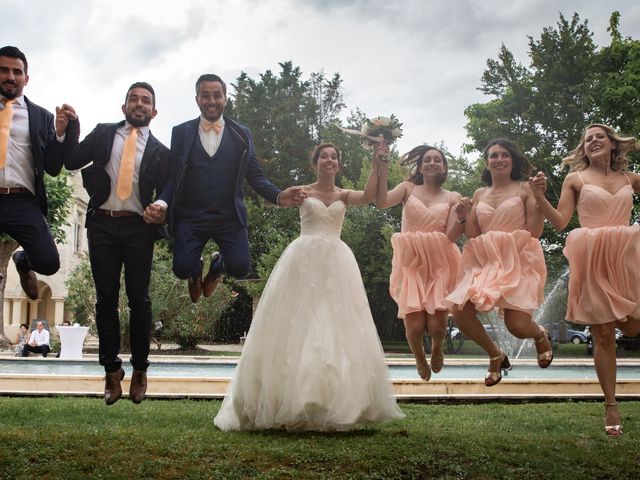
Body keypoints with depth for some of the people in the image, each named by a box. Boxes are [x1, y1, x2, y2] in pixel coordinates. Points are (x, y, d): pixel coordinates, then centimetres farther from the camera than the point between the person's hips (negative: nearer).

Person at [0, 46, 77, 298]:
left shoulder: (42, 116, 13)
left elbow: (53, 168, 7)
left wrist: (60, 133, -8)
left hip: (23, 203, 0)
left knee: (48, 262, -13)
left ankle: (23, 260, 22)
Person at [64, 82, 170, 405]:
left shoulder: (160, 152, 9)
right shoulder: (102, 134, 12)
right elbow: (71, 162, 4)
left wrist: (161, 214, -15)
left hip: (138, 228, -1)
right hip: (102, 224, 1)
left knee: (139, 299, 2)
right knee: (106, 298, 4)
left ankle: (140, 370, 14)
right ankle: (111, 370, 14)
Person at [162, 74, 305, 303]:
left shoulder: (242, 134, 9)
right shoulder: (181, 132, 8)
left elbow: (255, 175, 7)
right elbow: (172, 175, 4)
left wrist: (278, 196, -11)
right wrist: (163, 202, -16)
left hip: (229, 216, 1)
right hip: (191, 216, 0)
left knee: (240, 267, -16)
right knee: (183, 268, -17)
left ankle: (216, 266, 25)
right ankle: (197, 272, 25)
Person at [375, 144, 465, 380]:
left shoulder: (452, 198, 10)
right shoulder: (408, 188, 9)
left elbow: (451, 236, 0)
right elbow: (382, 201, -11)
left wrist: (461, 218, -18)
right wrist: (383, 167, -13)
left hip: (439, 263, 1)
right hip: (411, 263, 0)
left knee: (437, 324, -11)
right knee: (414, 324, -10)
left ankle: (437, 349, 29)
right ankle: (419, 358, 27)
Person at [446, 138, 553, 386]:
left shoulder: (524, 189, 4)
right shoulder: (479, 194, 16)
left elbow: (535, 231, -3)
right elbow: (472, 234, 13)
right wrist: (464, 211, 0)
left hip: (518, 261, -4)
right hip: (484, 261, 4)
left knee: (517, 325, -20)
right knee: (460, 314, -14)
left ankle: (540, 335, 23)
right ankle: (495, 354, 15)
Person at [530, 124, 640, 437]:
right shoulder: (576, 179, 6)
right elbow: (560, 222, -1)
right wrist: (540, 198, -16)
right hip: (593, 259, -2)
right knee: (603, 335, 0)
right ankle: (611, 406, 9)